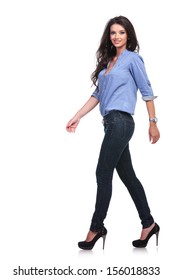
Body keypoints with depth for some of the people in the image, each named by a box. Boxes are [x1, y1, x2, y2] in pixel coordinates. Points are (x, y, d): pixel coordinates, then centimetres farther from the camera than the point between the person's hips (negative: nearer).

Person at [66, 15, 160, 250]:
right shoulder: (107, 61, 19)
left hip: (121, 122, -8)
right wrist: (77, 117, 15)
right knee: (127, 175, 9)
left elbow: (147, 92, -3)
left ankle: (97, 226, 1)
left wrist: (153, 122, -6)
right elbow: (98, 94, 19)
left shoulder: (133, 59, -1)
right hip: (112, 123, 8)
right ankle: (148, 224, 15)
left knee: (103, 173, -7)